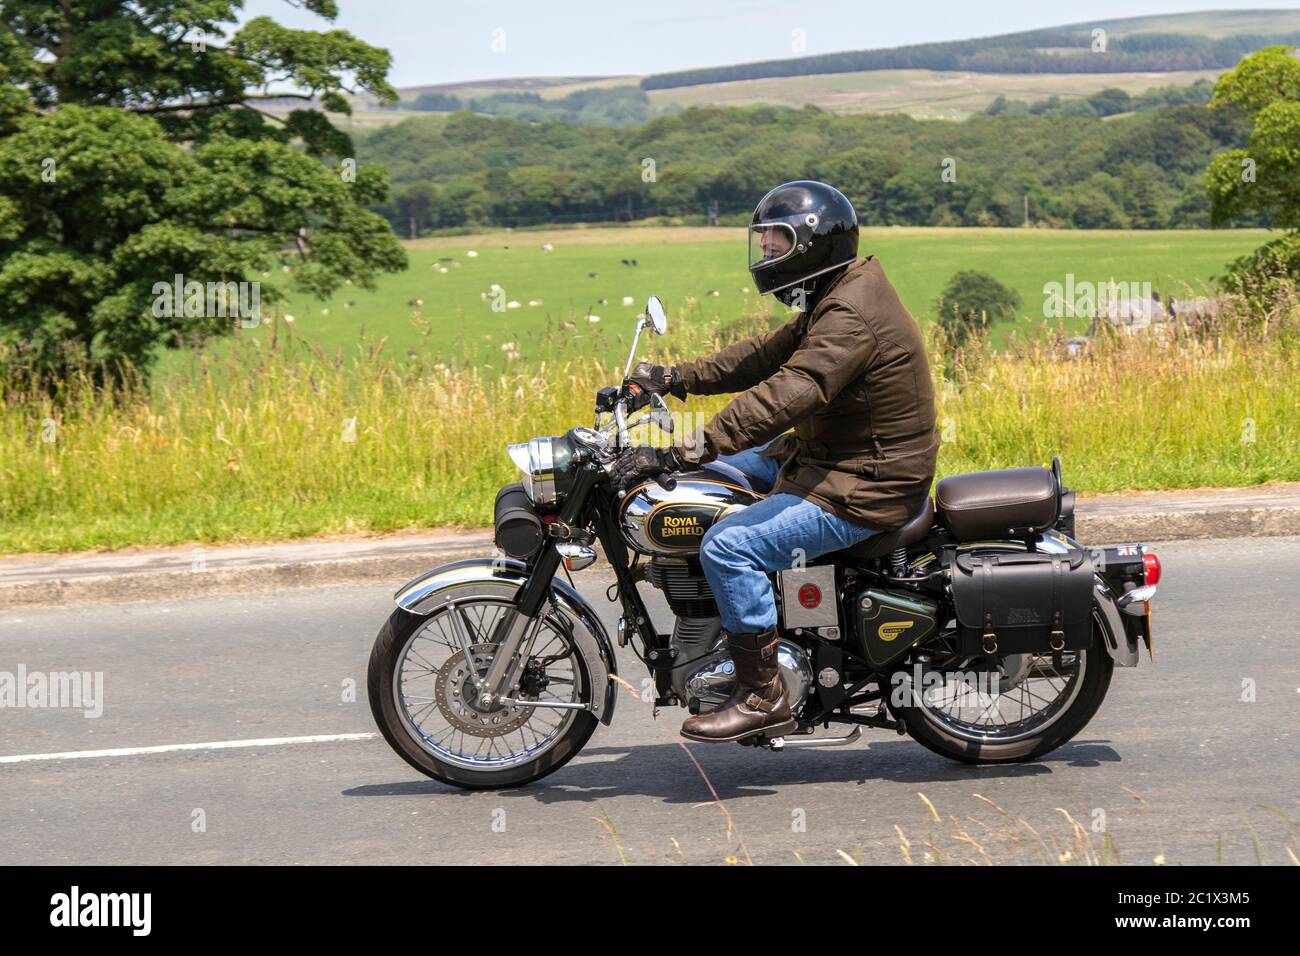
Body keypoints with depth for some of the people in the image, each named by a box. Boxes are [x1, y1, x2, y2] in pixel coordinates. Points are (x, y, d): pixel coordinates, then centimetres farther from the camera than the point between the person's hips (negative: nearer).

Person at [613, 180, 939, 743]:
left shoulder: (852, 316, -23)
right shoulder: (834, 302, 12)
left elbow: (783, 397, -34)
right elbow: (765, 356, 15)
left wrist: (684, 453, -38)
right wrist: (676, 379, 4)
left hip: (864, 490, -11)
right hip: (828, 458, 11)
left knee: (728, 547, -23)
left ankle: (762, 697, -13)